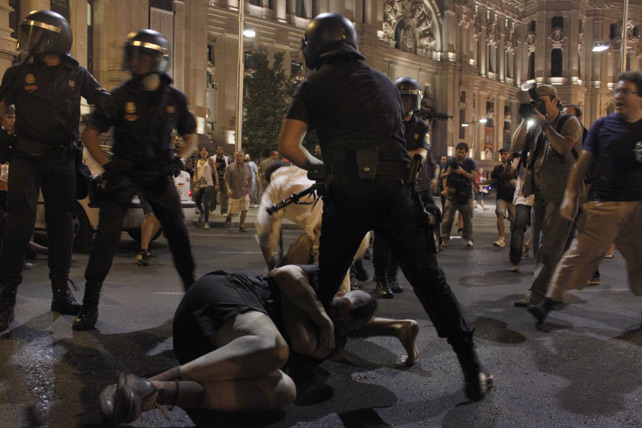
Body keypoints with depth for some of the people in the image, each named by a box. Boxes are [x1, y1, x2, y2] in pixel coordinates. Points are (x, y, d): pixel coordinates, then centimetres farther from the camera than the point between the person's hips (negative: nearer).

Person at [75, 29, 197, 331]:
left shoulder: (175, 98, 2)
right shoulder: (121, 96, -5)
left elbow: (190, 135, 14)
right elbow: (90, 131, -1)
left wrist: (180, 160, -5)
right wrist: (106, 164, -14)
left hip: (159, 173, 2)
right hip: (123, 172, -2)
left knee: (178, 232, 2)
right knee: (107, 234, -10)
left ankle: (191, 289, 20)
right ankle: (90, 304, 1)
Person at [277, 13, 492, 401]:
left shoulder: (313, 86, 10)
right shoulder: (384, 81, 21)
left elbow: (289, 145, 3)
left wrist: (317, 166, 20)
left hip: (348, 192, -2)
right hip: (397, 189, 2)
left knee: (327, 282, 15)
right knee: (430, 280, 6)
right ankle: (472, 369, 7)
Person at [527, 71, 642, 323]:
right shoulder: (602, 125, 6)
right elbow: (582, 163, 6)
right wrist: (570, 196, -2)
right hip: (603, 205, -2)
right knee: (580, 254, -6)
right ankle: (548, 303, -2)